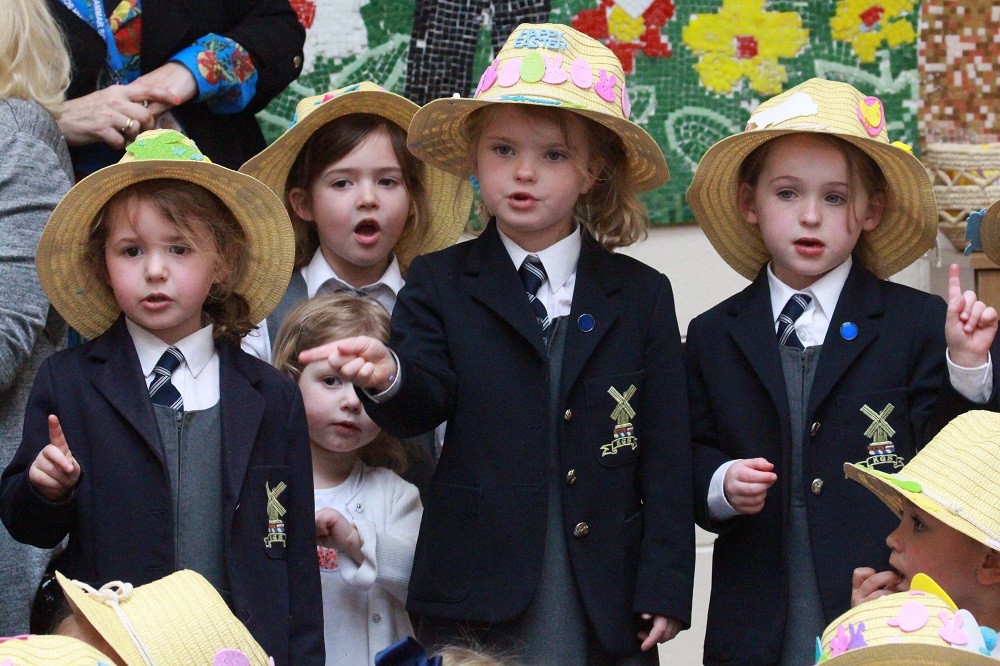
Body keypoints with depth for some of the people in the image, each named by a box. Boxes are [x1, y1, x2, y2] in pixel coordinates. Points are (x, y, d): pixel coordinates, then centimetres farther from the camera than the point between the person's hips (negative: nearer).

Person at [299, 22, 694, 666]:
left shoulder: (641, 294, 7)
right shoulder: (440, 284, 7)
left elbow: (666, 455, 4)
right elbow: (426, 399, -9)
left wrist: (664, 588, -3)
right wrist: (389, 374, -33)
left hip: (607, 609, 1)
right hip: (476, 602, -1)